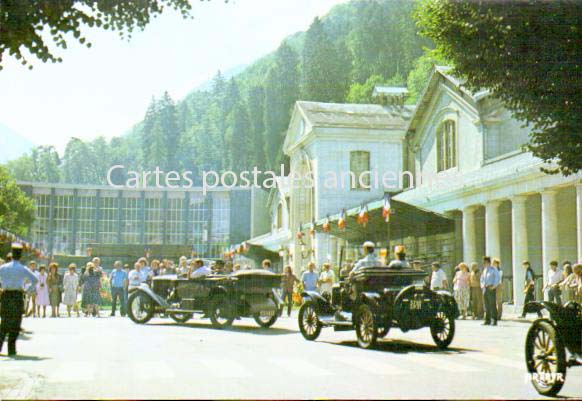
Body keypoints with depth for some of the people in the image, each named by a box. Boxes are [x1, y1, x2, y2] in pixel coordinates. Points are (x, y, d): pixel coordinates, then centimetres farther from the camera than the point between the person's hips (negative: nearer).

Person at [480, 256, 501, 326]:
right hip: (485, 289, 7)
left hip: (491, 288, -7)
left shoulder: (493, 269, -7)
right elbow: (482, 278, 26)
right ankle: (487, 320, 13)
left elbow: (497, 278, -10)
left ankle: (494, 321, -3)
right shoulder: (484, 270, 15)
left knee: (493, 305, -7)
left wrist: (494, 286, -15)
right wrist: (482, 285, 11)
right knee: (487, 305, 8)